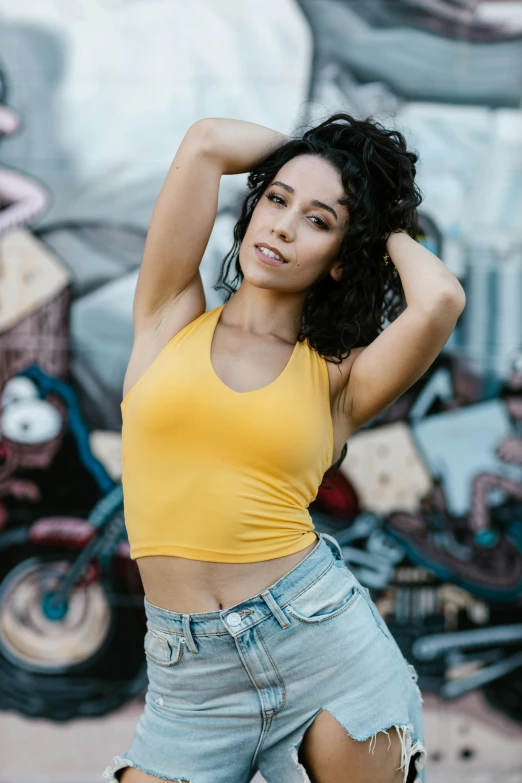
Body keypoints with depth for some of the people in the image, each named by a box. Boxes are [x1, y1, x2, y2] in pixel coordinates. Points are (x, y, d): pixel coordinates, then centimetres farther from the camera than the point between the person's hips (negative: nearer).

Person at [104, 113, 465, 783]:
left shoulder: (336, 378, 3)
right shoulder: (169, 319, 6)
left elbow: (440, 300, -18)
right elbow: (207, 142, -2)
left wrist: (390, 227, 3)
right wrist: (310, 151, 14)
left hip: (324, 635, 0)